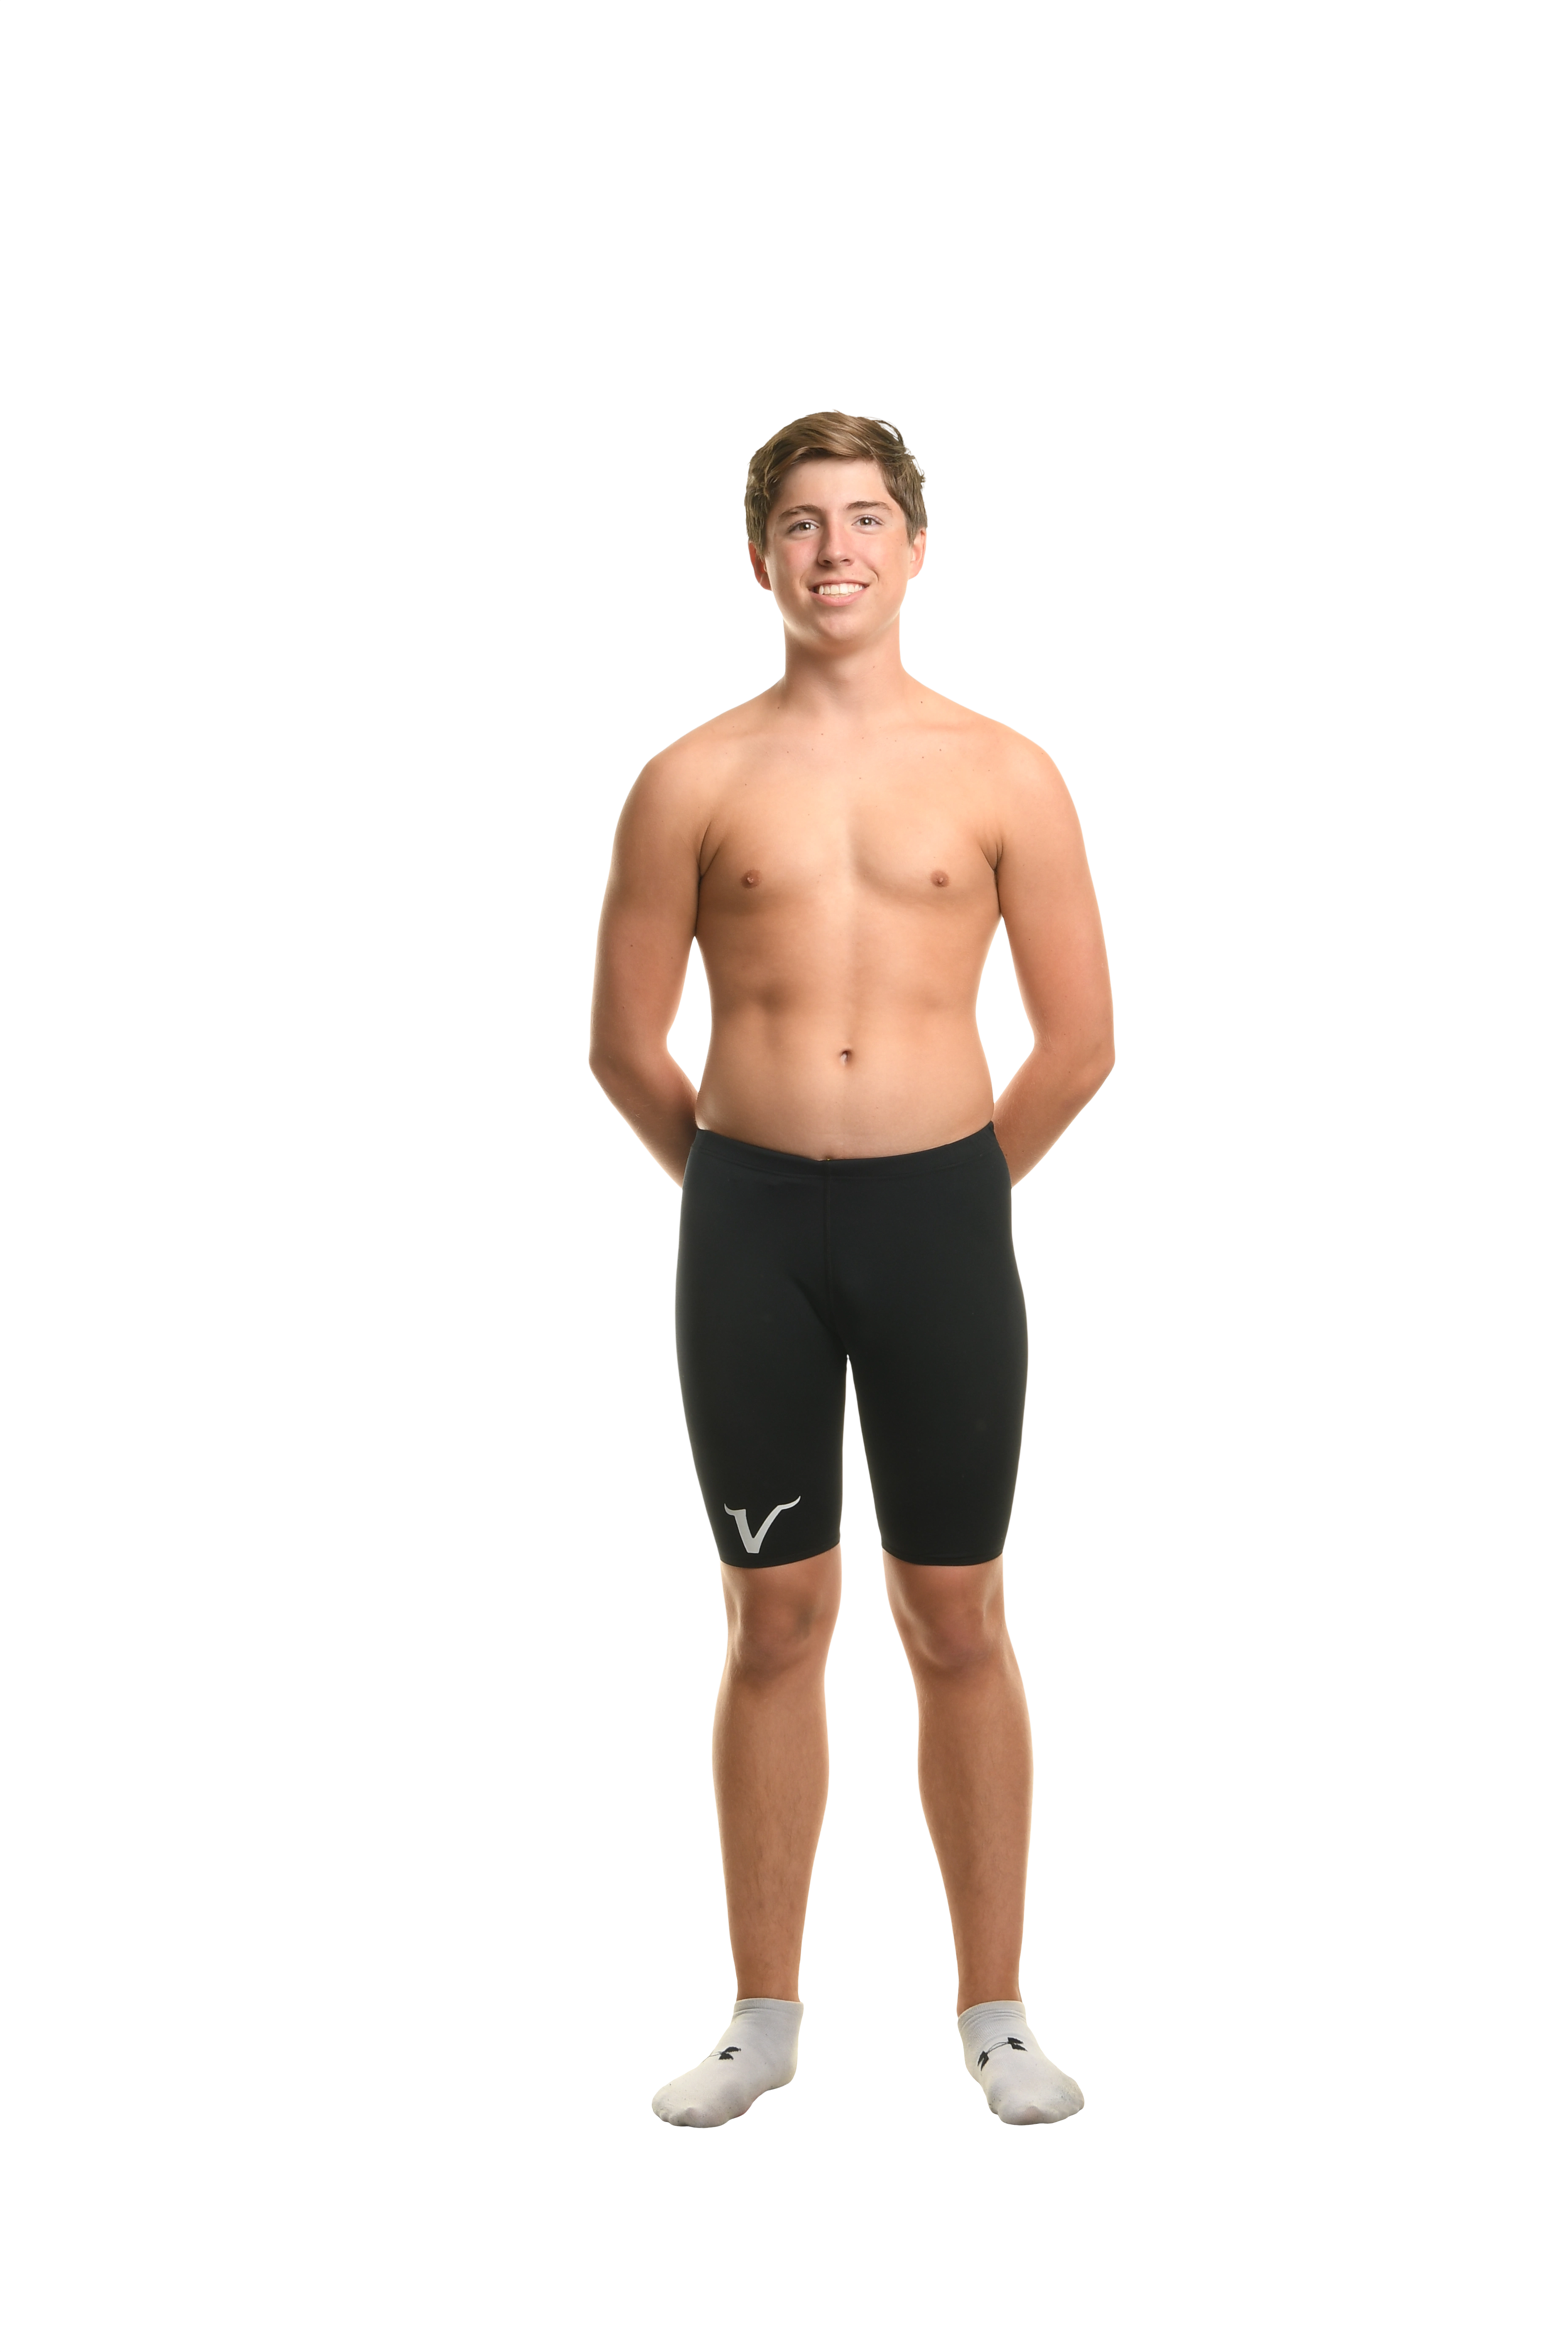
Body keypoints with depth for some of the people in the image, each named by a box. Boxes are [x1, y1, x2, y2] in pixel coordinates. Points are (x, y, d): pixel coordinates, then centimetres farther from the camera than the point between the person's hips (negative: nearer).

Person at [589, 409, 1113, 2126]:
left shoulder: (1002, 777, 2)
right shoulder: (695, 781, 3)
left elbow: (1080, 1042, 5)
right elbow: (623, 1041, 8)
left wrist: (944, 1192, 10)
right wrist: (747, 1188, 11)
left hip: (940, 1214, 0)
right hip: (745, 1225, 1)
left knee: (956, 1625, 5)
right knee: (775, 1626, 8)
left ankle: (994, 2016, 18)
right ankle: (765, 2019, 20)